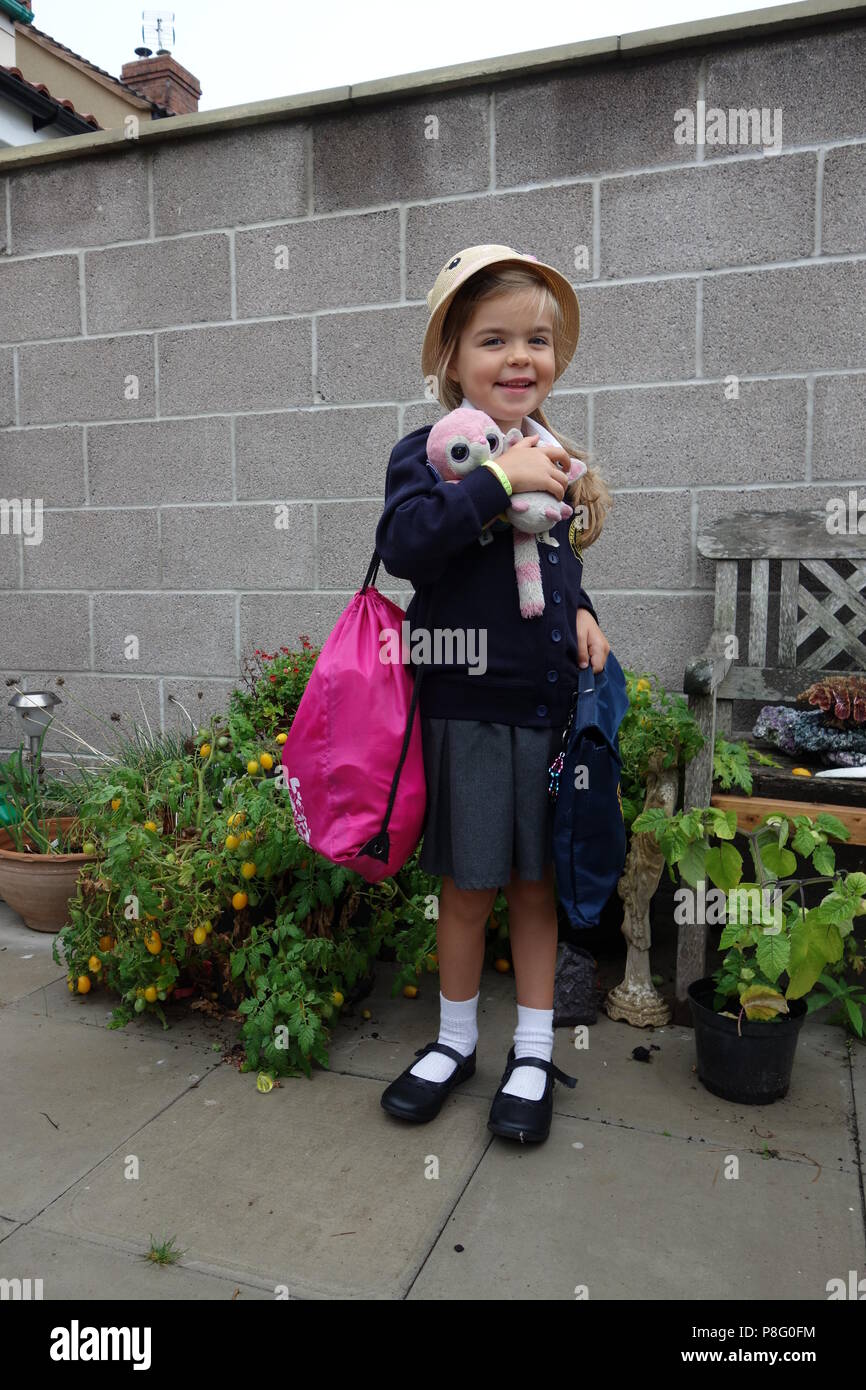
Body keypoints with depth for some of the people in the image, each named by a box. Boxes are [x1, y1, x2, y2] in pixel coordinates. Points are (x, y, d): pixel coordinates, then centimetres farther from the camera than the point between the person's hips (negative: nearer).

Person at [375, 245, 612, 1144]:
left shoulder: (558, 459, 8)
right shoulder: (430, 452, -7)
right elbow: (403, 544, -26)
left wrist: (583, 613, 4)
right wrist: (498, 480, -26)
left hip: (551, 707, 4)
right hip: (468, 710, -4)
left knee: (537, 881, 13)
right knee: (469, 887, 9)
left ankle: (533, 1051, 30)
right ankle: (456, 1040, 32)